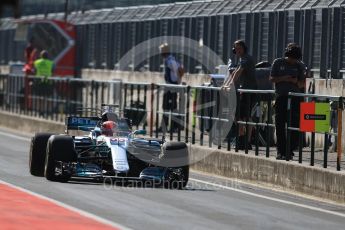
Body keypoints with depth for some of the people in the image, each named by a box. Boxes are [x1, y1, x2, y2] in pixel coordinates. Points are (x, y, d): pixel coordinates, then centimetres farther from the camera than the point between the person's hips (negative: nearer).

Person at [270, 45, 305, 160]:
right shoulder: (278, 63, 5)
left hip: (295, 98, 1)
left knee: (294, 125, -5)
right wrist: (283, 78, -12)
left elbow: (302, 82, 13)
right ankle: (281, 151, 6)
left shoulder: (298, 66, 9)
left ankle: (290, 150, 1)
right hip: (281, 97, -1)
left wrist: (295, 81, -10)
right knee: (280, 126, 0)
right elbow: (272, 78, 5)